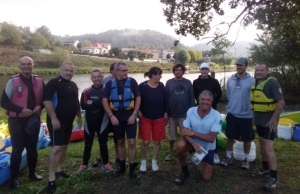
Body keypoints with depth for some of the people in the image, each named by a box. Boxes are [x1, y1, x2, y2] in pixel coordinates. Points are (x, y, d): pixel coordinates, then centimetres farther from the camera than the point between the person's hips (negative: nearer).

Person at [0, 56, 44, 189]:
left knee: (32, 148, 14)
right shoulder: (13, 81, -9)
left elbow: (44, 99, 12)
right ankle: (14, 177, 18)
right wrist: (21, 109, -20)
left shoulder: (39, 81, 2)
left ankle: (32, 173, 30)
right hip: (17, 120, -3)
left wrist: (39, 106, -9)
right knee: (17, 149, 2)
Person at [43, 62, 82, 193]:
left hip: (68, 121, 8)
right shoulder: (53, 83, -11)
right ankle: (51, 178, -4)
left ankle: (59, 170, 28)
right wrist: (53, 118, -23)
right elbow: (47, 101, -19)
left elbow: (76, 102, 23)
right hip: (57, 121, -8)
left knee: (64, 146, 14)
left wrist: (79, 117, 20)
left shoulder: (73, 85, 13)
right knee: (56, 147, -11)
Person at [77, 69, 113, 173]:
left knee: (103, 143, 8)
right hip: (89, 121, 2)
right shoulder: (86, 91, 1)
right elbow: (83, 106, -9)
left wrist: (92, 103, -15)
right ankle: (84, 164, 27)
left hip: (102, 121, -1)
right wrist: (99, 105, -19)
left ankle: (106, 164, 23)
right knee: (88, 144, 12)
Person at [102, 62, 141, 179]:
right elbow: (104, 101, -1)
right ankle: (122, 166, 27)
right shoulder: (110, 83, 1)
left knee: (131, 142, -3)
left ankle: (132, 169, 9)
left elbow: (138, 98, -1)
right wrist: (111, 116, -9)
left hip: (129, 115, -1)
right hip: (116, 117, 2)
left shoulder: (132, 81, -2)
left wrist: (134, 114, -9)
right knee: (120, 142, 12)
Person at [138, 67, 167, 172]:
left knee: (157, 141, 8)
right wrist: (139, 112, -11)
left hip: (159, 118, 3)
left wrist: (165, 112, 4)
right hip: (145, 118, -3)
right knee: (145, 142, 0)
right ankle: (143, 161, 23)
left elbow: (164, 100, 6)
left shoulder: (161, 86, -1)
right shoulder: (142, 86, -12)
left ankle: (154, 161, 27)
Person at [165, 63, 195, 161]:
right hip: (172, 114, 1)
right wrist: (166, 112, -5)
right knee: (171, 136, 12)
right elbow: (166, 98, -1)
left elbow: (192, 98, 0)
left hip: (185, 114, 0)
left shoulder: (188, 83, 0)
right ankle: (170, 153, 28)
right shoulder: (169, 82, 0)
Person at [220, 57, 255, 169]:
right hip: (232, 114, 3)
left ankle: (245, 159, 29)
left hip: (246, 115, -2)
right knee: (230, 137, 12)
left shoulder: (252, 81, -11)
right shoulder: (230, 80, 0)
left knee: (247, 138, 10)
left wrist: (246, 106, 2)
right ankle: (228, 157, 28)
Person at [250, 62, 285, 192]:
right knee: (262, 144, 16)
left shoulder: (272, 82, -16)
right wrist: (255, 116, 13)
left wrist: (273, 119, -21)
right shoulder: (256, 83, 8)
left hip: (269, 119, -8)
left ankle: (274, 177, 0)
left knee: (268, 147, -9)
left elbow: (281, 102, -20)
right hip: (258, 119, 8)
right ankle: (265, 168, 31)